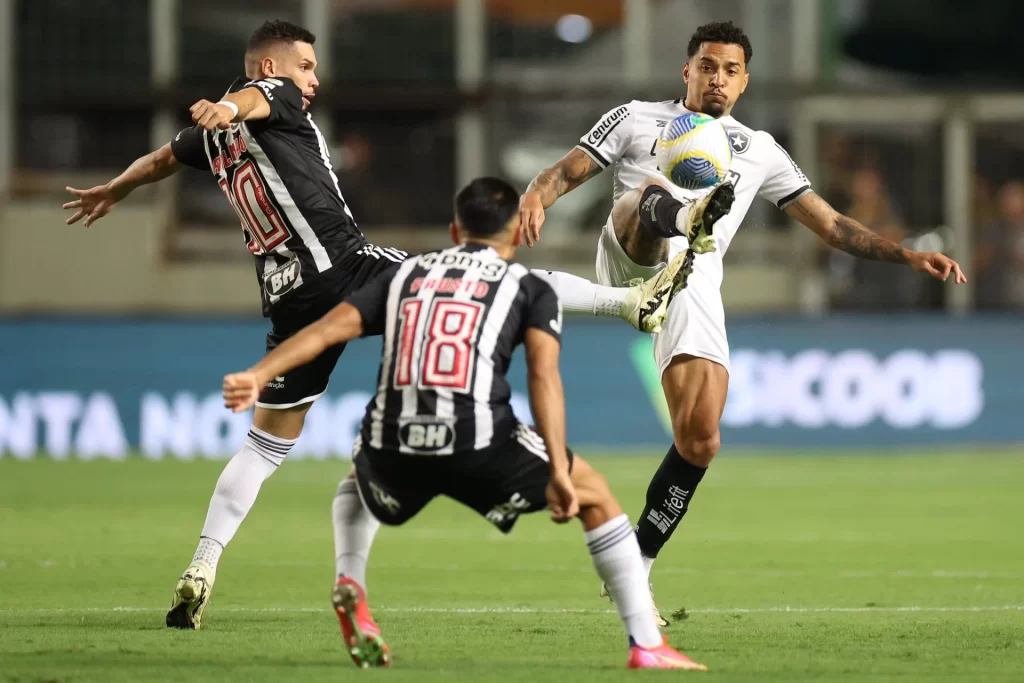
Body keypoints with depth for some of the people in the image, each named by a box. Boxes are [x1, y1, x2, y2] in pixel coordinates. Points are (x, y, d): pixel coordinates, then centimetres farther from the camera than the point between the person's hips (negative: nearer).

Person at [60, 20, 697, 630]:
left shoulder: (212, 137, 21)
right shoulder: (273, 94, 2)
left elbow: (160, 161, 39)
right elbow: (251, 98, -21)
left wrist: (111, 193, 59)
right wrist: (225, 109, -45)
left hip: (292, 299, 7)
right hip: (349, 268, -6)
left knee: (267, 443, 12)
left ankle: (202, 569, 0)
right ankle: (634, 300, -5)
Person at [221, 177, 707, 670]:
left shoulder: (405, 274, 24)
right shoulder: (530, 288, 15)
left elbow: (328, 329, 10)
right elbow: (543, 375, -2)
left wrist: (257, 377, 2)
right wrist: (558, 470, -9)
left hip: (393, 446, 3)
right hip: (477, 445, -3)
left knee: (358, 482, 40)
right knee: (595, 496, 18)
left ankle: (351, 586, 14)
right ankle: (646, 647, 13)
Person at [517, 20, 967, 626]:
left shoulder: (760, 151, 26)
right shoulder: (637, 120, 20)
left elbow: (832, 225, 25)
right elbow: (566, 172, 10)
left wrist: (909, 256, 14)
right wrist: (535, 198, -14)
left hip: (695, 281, 2)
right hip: (634, 259, -2)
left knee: (700, 439, -8)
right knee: (651, 194, -35)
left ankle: (634, 566, 6)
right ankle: (672, 215, -75)